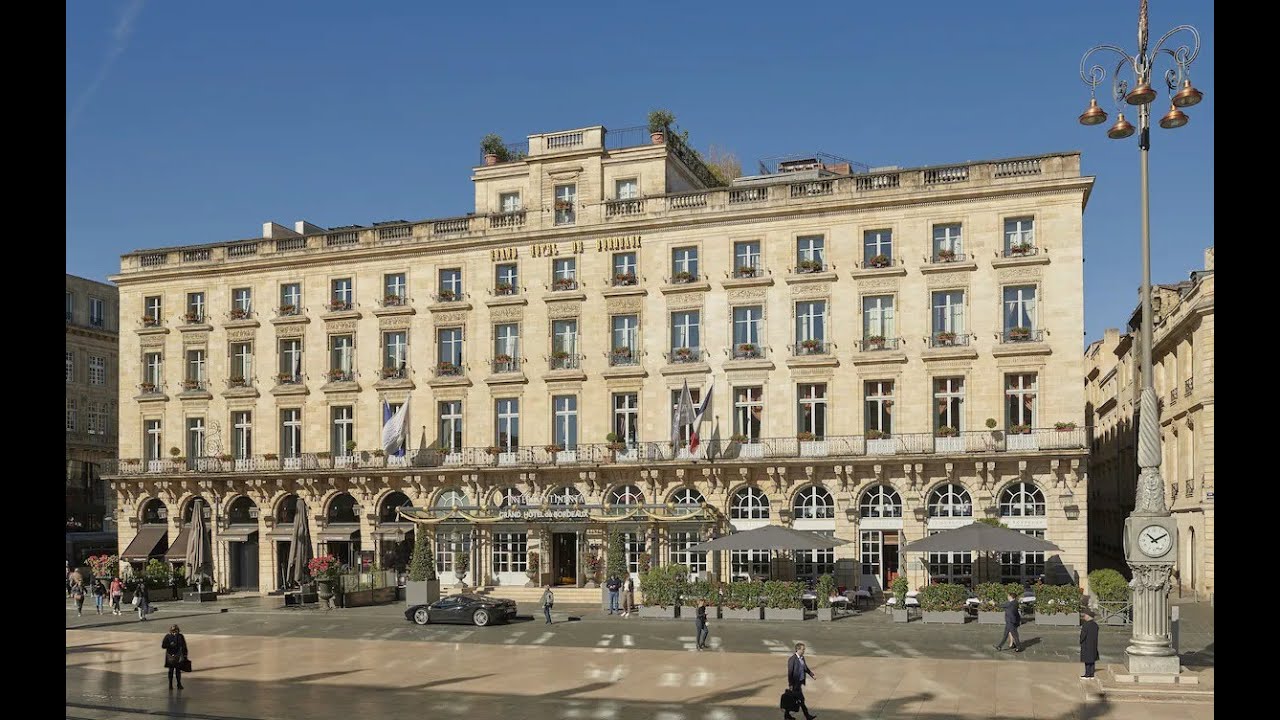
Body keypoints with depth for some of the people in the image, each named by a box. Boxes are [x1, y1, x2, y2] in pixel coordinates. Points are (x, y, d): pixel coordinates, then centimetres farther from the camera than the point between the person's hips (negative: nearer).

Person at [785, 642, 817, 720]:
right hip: (795, 683, -9)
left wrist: (812, 675, 7)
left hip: (800, 682, 9)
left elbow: (805, 668, 19)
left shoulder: (802, 658, 7)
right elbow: (790, 672, -18)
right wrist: (790, 684, -18)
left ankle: (787, 714, 25)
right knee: (801, 699, 0)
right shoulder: (792, 659, -19)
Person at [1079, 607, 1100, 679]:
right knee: (1092, 660, 12)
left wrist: (1081, 641, 0)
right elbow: (1096, 636, 10)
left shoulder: (1085, 625, -19)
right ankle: (1091, 674, 17)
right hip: (1093, 645, 7)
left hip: (1086, 646, -7)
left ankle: (1087, 675, 3)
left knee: (1087, 660, -1)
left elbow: (1083, 636, -18)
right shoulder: (1095, 625, 5)